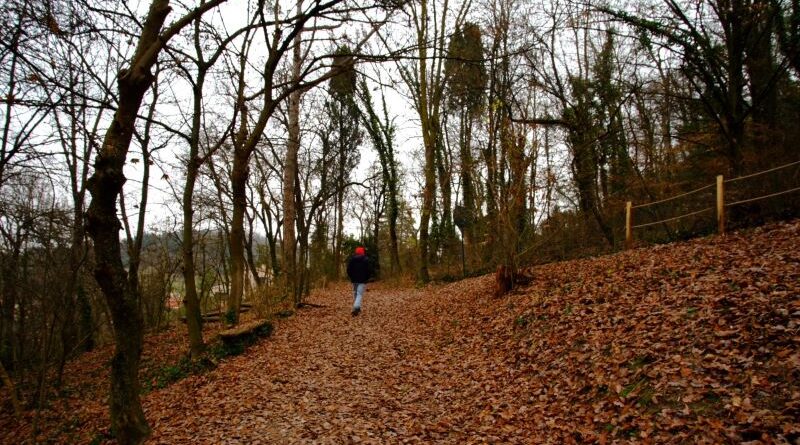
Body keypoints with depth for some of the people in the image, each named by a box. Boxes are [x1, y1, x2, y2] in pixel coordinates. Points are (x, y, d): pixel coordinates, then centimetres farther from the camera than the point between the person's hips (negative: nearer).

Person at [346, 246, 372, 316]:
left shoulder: (351, 259, 5)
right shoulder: (366, 259, -3)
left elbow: (348, 269, 3)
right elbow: (369, 270, -7)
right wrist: (366, 278, 8)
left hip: (354, 280, 3)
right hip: (362, 280, -3)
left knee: (355, 294, 17)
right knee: (360, 294, -9)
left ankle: (357, 308, 22)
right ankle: (356, 308, -28)